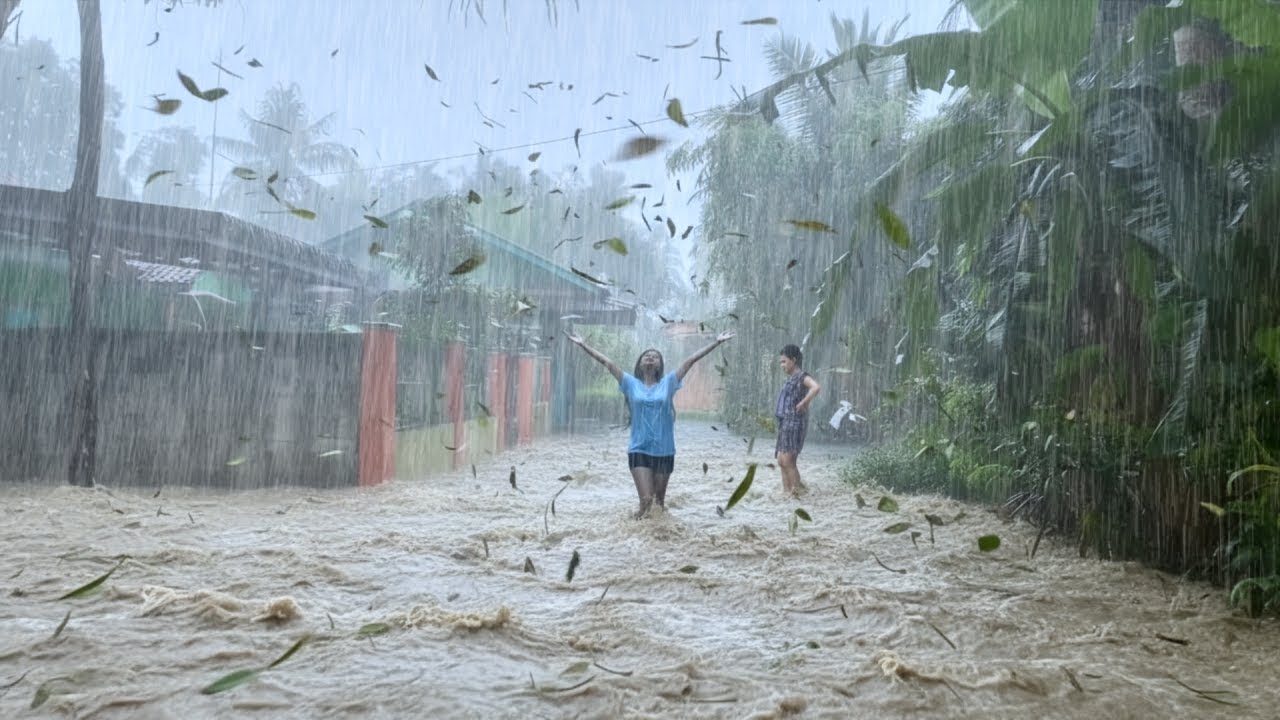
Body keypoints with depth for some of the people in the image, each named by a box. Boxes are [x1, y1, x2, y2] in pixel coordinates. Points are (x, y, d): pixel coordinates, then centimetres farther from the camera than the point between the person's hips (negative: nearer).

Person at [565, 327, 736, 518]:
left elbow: (691, 360, 1)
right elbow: (606, 362, 2)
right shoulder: (631, 383, 4)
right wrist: (583, 344, 1)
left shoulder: (668, 382, 4)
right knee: (646, 499, -7)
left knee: (660, 499, 11)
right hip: (639, 450, -1)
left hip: (664, 451, 1)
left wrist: (716, 342, 0)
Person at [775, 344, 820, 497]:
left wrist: (803, 404, -21)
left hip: (795, 423, -10)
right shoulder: (790, 379, 19)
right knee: (781, 461, 7)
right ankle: (787, 492, 10)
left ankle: (797, 493, -9)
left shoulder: (802, 376, -8)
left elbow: (817, 387, -27)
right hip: (785, 423, 10)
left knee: (788, 461, -13)